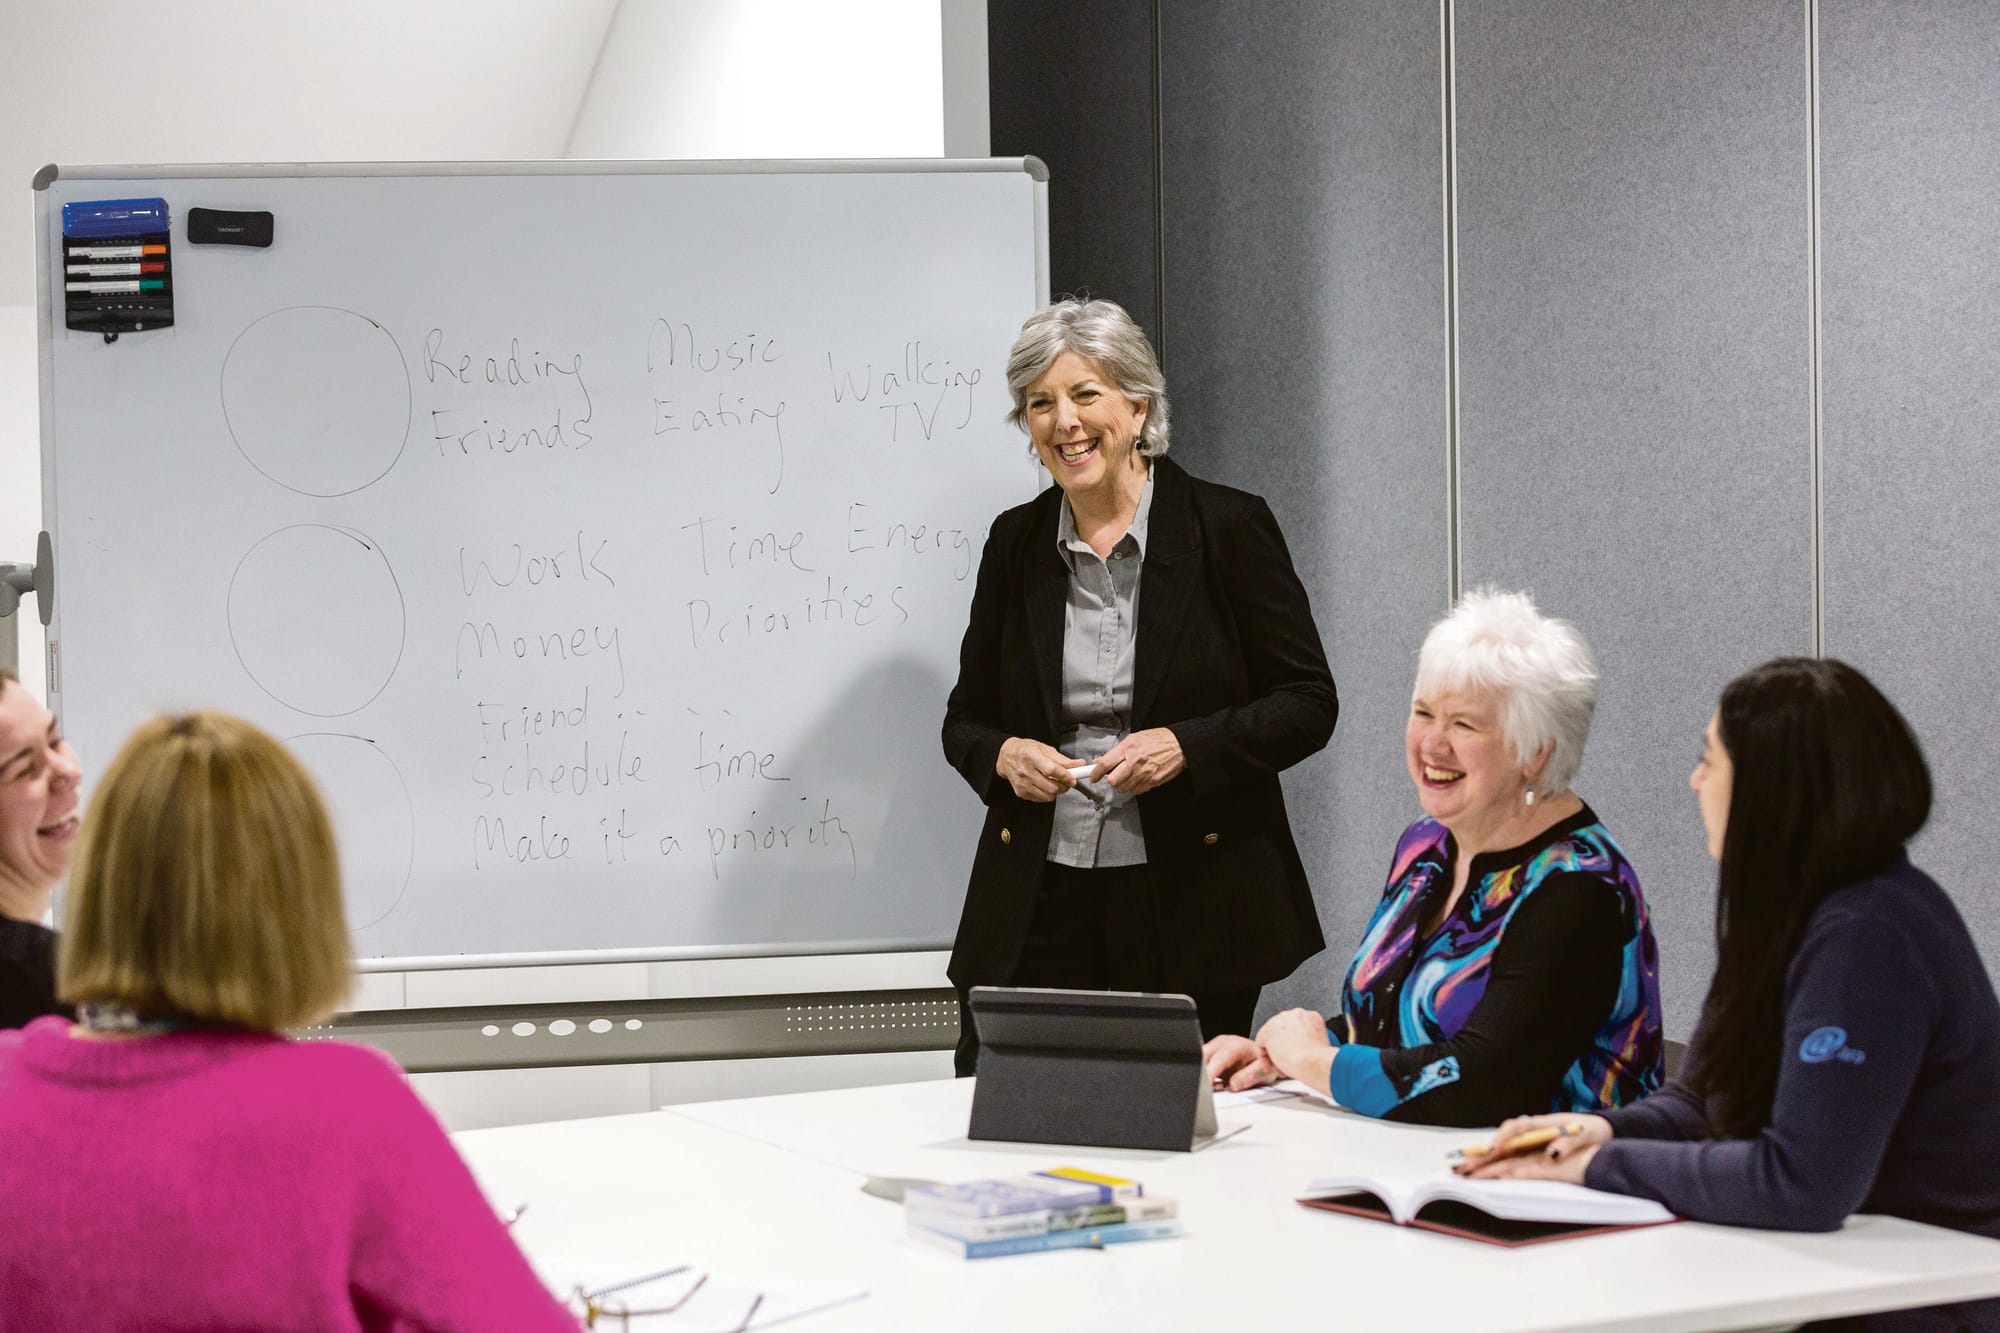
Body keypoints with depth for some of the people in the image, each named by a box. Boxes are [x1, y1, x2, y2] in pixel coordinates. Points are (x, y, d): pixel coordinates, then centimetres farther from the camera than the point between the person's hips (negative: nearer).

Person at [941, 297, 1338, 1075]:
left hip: (1194, 909, -3)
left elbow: (1310, 703, -2)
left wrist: (1186, 747, -16)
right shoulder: (1016, 542, 8)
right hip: (1037, 908, 3)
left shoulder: (1229, 528, -2)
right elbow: (965, 719, 15)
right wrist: (1004, 756, -7)